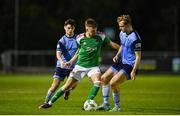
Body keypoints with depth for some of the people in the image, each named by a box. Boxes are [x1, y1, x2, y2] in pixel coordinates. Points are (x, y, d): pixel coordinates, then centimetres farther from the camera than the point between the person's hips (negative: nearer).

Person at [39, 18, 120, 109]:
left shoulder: (100, 36, -9)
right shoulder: (80, 38, -6)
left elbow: (112, 44, 0)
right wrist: (71, 61, 9)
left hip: (93, 66, 0)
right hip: (80, 66, 0)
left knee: (97, 82, -30)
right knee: (67, 86, 0)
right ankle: (50, 102, 13)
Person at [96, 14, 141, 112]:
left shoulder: (135, 38, -22)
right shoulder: (122, 33, 5)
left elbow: (138, 56, -20)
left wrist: (133, 71, -25)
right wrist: (117, 55, 5)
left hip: (130, 65, -10)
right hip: (121, 62, 10)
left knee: (113, 83, -21)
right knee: (104, 78, 10)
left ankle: (117, 107, -3)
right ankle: (106, 104, 18)